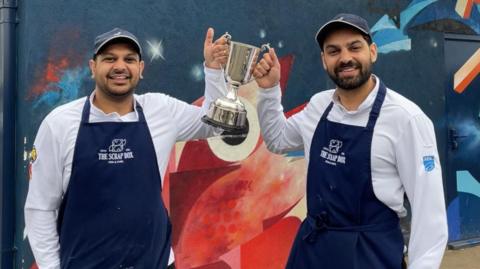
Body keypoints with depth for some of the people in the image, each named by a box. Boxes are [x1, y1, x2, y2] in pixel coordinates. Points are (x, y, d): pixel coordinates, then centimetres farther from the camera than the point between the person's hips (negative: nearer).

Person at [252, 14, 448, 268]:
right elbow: (277, 140, 16)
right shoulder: (319, 105, 0)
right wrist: (269, 89, 2)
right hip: (310, 244, 6)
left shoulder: (405, 117, -17)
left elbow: (429, 204, -15)